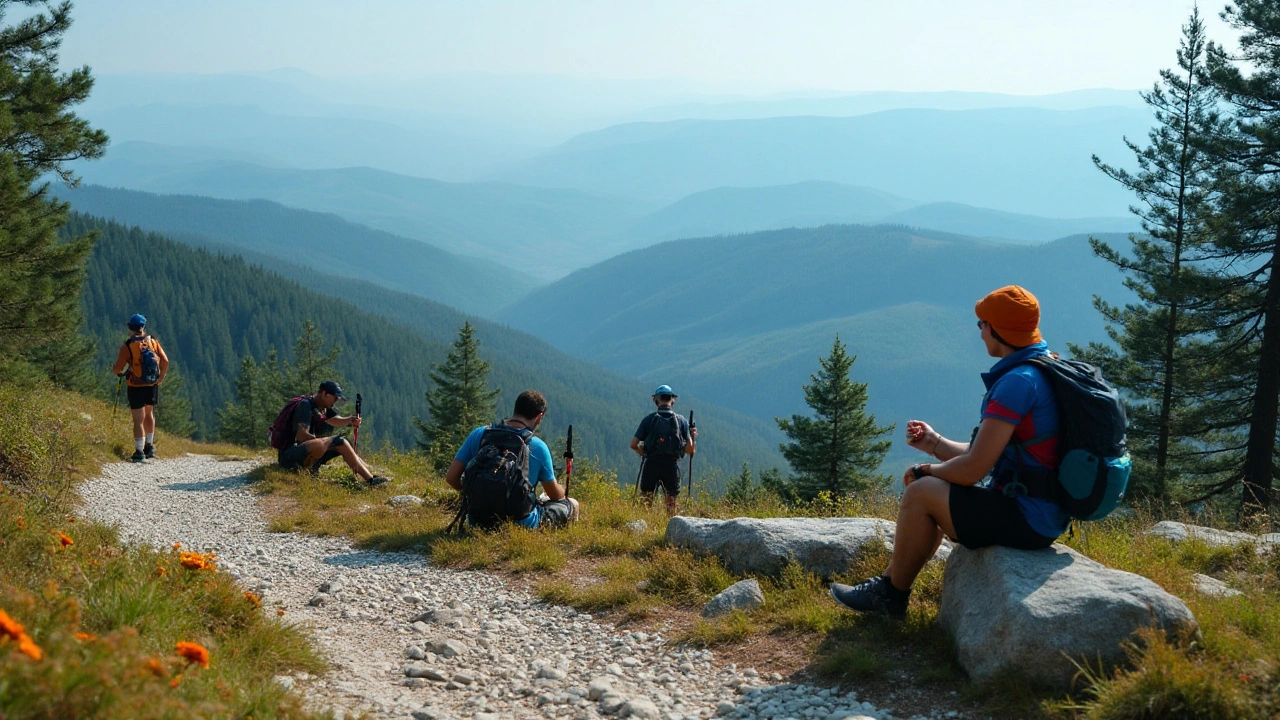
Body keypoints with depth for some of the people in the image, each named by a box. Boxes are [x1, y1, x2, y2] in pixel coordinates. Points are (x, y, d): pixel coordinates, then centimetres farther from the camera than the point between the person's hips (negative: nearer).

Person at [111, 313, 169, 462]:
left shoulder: (127, 346, -13)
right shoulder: (153, 342, -1)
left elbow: (117, 369, -13)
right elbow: (165, 362, -3)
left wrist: (113, 370, 11)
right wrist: (161, 378, 12)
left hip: (136, 388, -4)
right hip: (153, 386, 4)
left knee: (139, 420, 1)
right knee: (149, 414, 24)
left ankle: (139, 452, 2)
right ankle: (150, 446, 31)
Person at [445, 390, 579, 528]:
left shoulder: (479, 434, -4)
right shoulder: (538, 446, -10)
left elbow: (451, 477, -5)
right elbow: (555, 495, 4)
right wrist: (561, 490, 29)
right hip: (521, 522, -5)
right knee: (573, 505, 13)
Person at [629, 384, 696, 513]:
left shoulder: (649, 419, 2)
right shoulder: (681, 420, 4)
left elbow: (633, 445, -2)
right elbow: (690, 449, 1)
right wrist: (693, 437, 20)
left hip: (651, 465, -1)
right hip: (672, 466, 1)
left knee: (646, 502, 6)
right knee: (671, 504, 10)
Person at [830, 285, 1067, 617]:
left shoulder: (1016, 383, -21)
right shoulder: (1048, 371, 12)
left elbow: (973, 469, -21)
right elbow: (991, 454, 18)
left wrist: (928, 470, -2)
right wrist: (935, 443, 14)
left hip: (1024, 520, -10)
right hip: (1045, 517, 10)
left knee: (920, 492, -4)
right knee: (934, 493, 20)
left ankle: (891, 594, 11)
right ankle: (887, 585, 23)